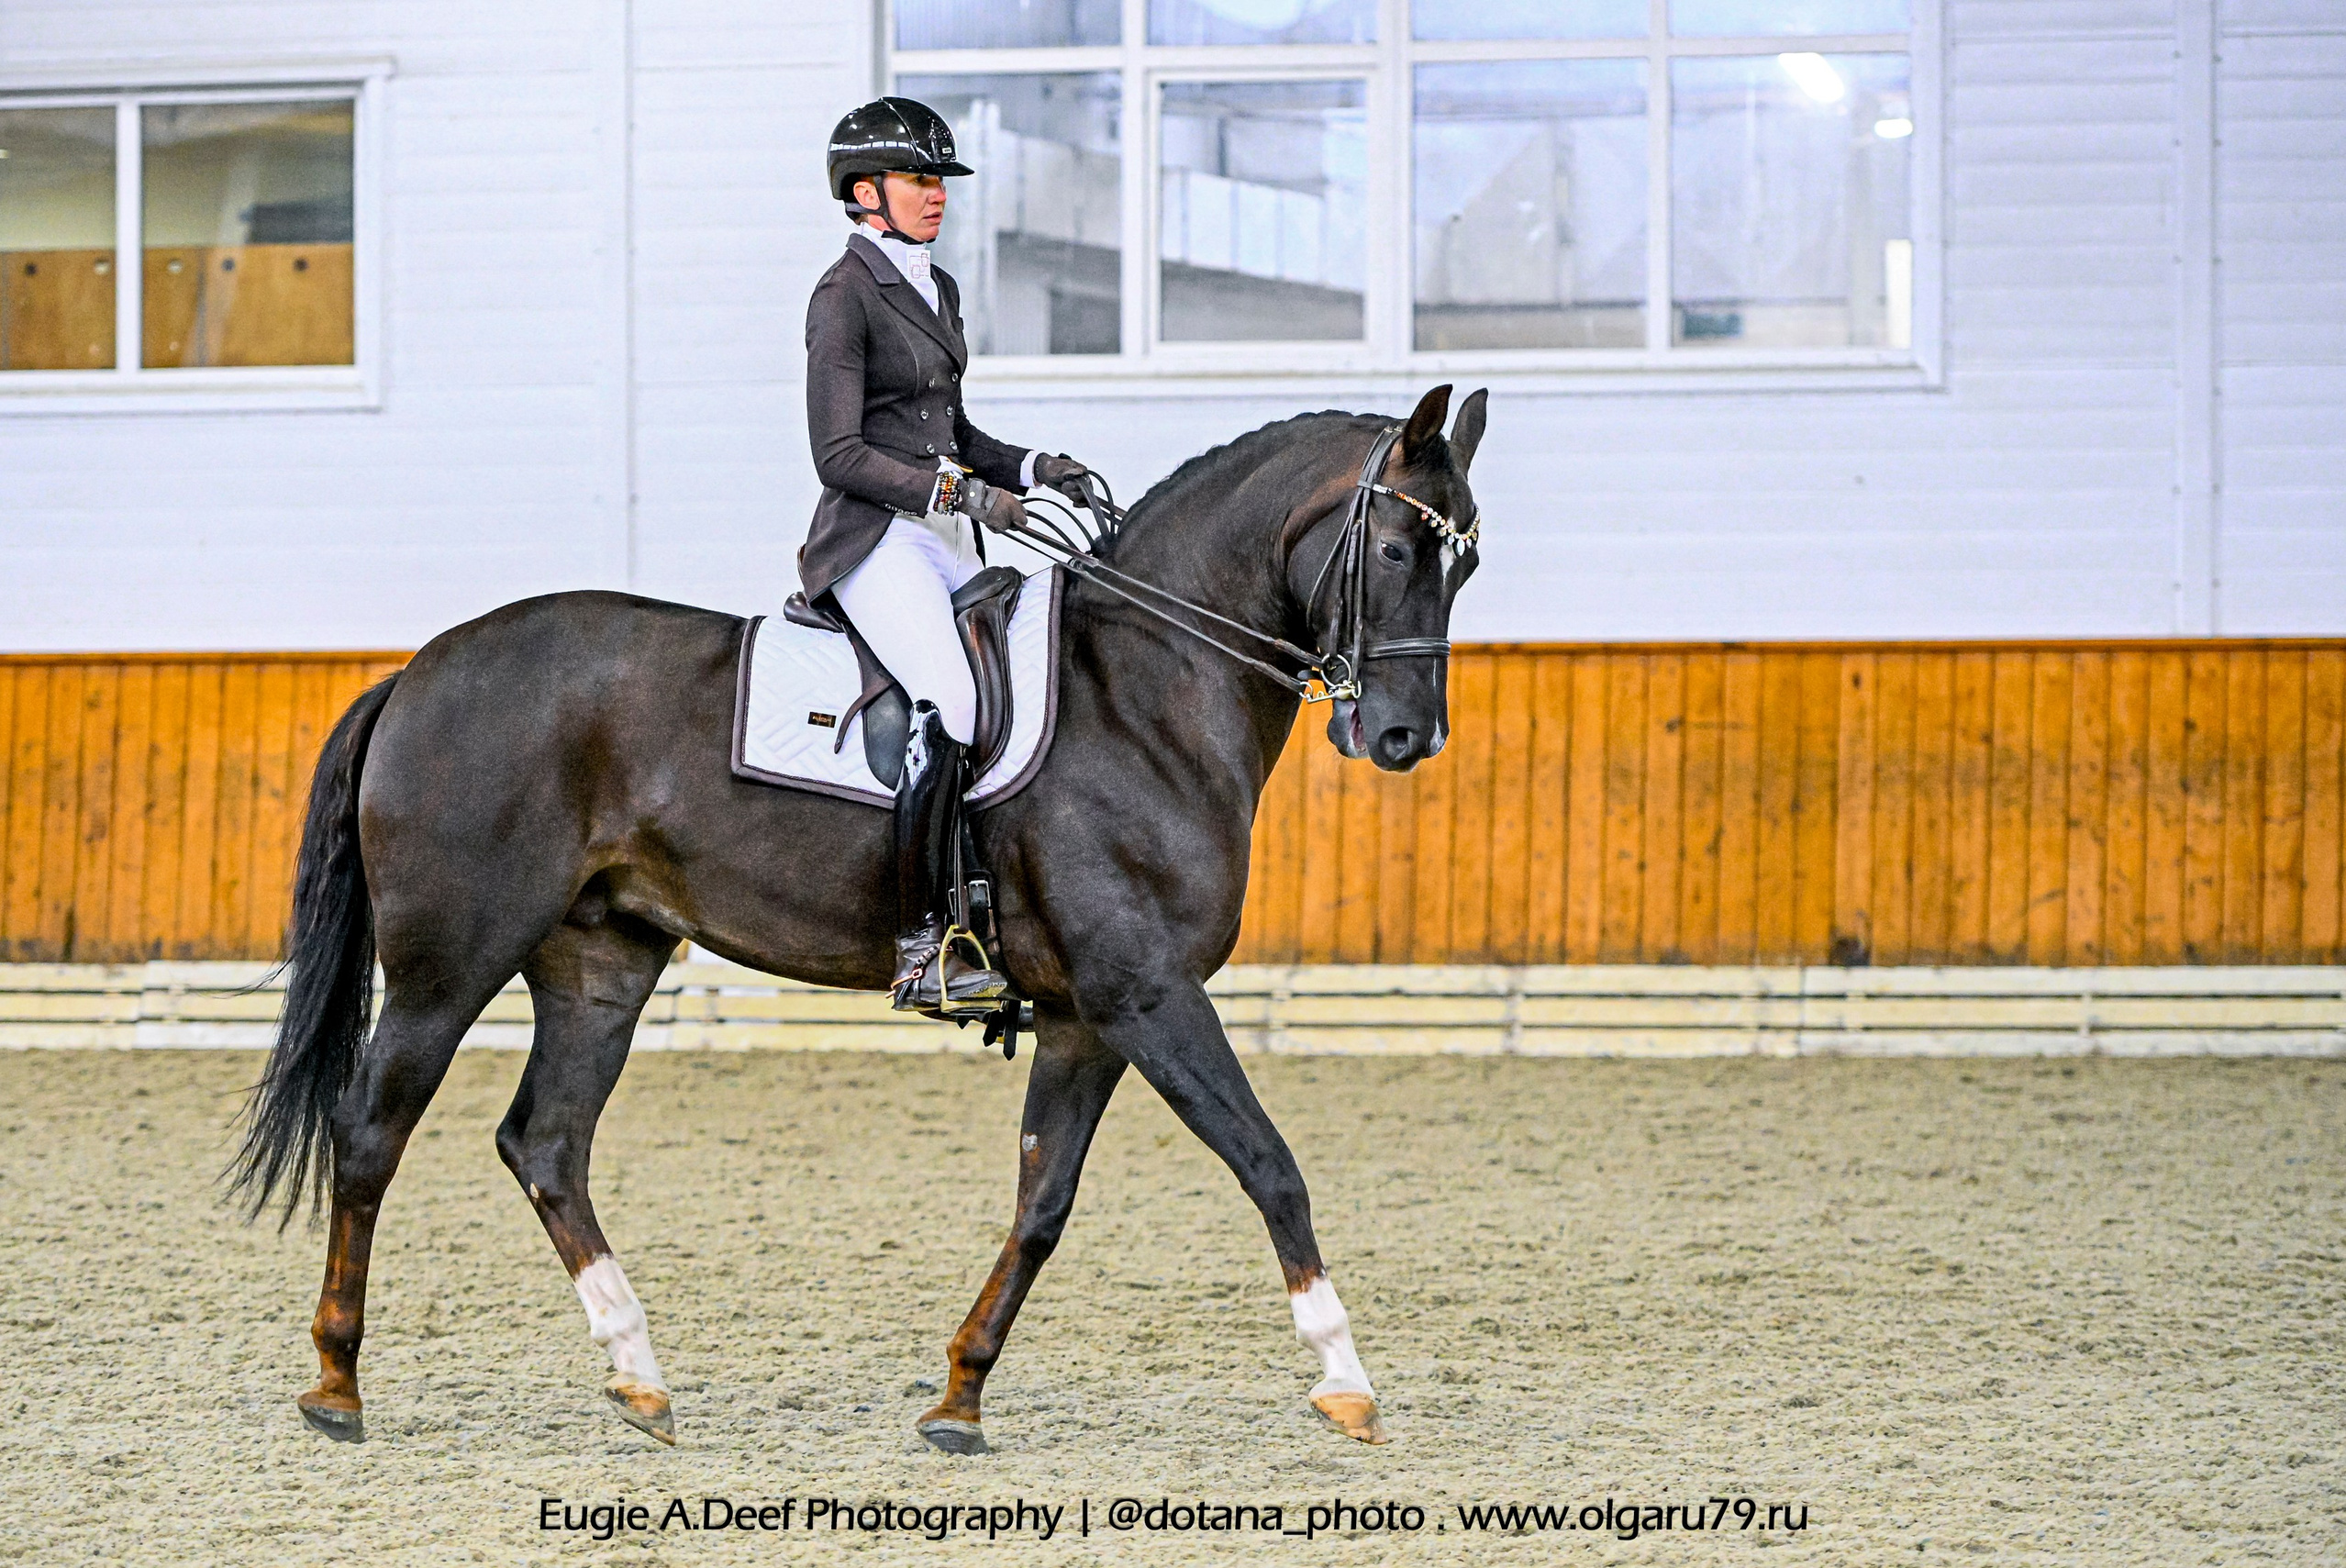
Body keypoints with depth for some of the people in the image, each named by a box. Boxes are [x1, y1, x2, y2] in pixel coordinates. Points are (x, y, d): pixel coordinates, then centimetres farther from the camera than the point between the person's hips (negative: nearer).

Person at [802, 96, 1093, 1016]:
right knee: (950, 704, -27)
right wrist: (960, 492, -21)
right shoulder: (844, 296, -7)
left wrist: (1033, 469, 9)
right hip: (875, 538, -9)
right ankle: (920, 950, -28)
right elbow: (840, 454, -13)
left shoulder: (937, 290, 19)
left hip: (947, 542, 9)